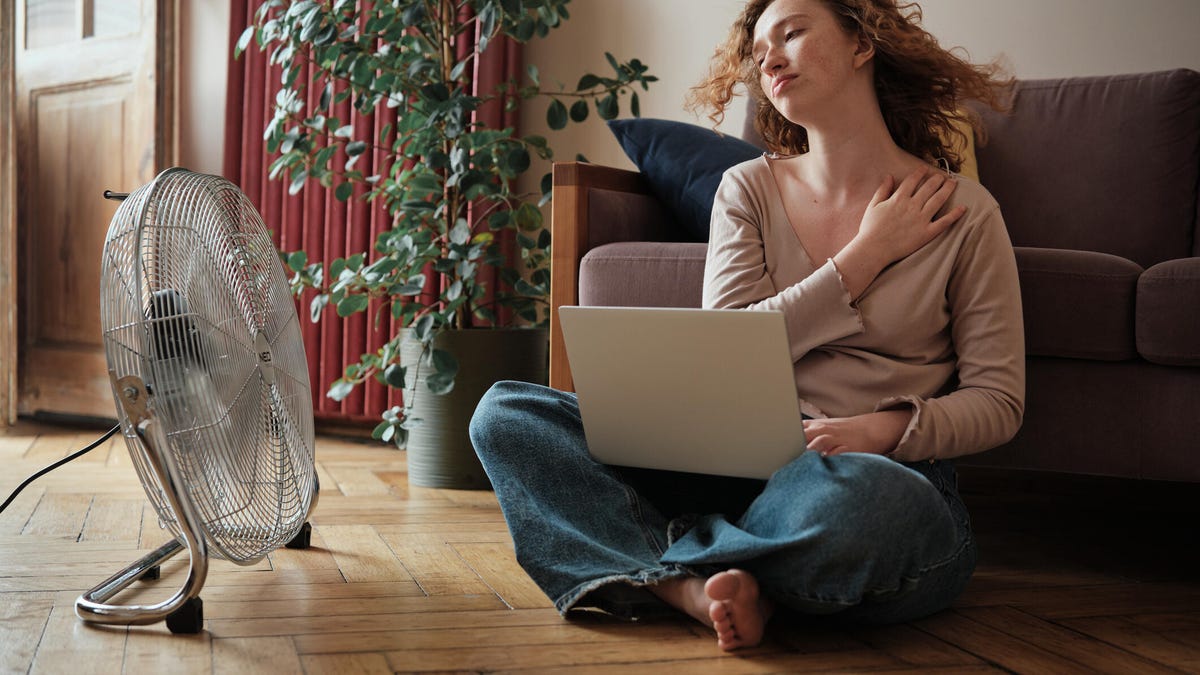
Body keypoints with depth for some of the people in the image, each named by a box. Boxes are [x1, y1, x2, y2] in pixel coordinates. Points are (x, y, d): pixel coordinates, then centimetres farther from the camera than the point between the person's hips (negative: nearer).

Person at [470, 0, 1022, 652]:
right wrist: (867, 254, -4)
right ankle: (694, 585, -27)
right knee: (507, 412, -11)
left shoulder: (963, 212, 2)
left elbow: (997, 401, 3)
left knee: (853, 495, -43)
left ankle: (666, 559, -14)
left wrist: (883, 429, -17)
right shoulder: (747, 189, 11)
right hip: (743, 459, 4)